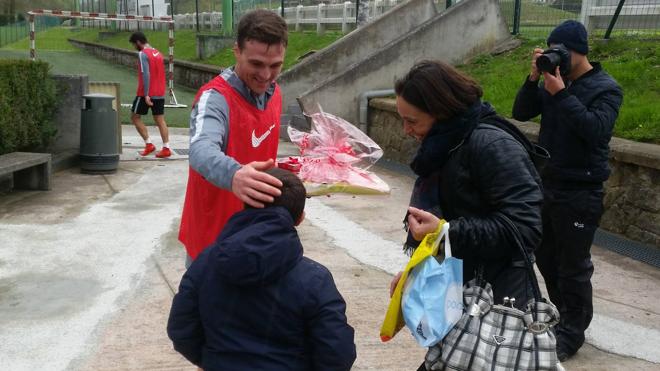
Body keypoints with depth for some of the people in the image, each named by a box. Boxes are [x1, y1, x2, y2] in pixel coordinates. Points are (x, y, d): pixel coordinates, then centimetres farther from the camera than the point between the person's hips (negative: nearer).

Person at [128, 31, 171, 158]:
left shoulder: (143, 54, -11)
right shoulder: (158, 53, 12)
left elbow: (146, 75, -20)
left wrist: (146, 95, -22)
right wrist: (159, 90, 19)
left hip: (146, 94, -7)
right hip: (160, 94, 7)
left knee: (135, 117, 8)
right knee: (160, 120, 6)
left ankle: (149, 144, 1)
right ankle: (166, 148, 0)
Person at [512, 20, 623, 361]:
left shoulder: (605, 88, -9)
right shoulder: (553, 82, 8)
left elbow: (595, 129, -24)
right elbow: (521, 113, 3)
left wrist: (561, 94, -23)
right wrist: (534, 78, -9)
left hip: (580, 192, -7)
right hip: (546, 184, 7)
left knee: (573, 266, 0)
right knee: (546, 258, 17)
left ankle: (572, 333, 14)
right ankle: (562, 316, 35)